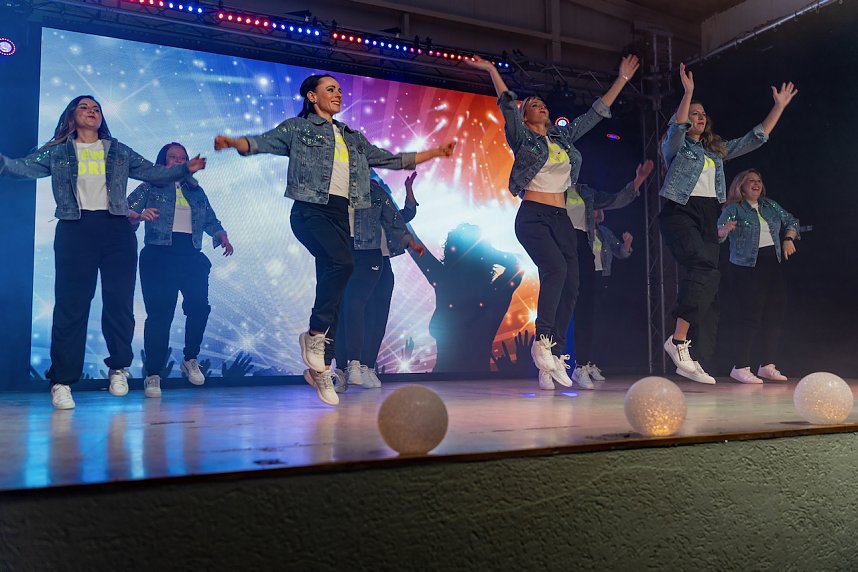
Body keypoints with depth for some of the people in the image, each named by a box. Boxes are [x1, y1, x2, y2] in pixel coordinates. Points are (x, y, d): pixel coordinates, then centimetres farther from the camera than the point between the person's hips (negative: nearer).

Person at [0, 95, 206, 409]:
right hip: (75, 230, -2)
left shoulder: (118, 151, 16)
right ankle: (62, 380, 1)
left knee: (119, 303, 0)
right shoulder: (57, 151, 12)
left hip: (116, 230, 2)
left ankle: (118, 367, 17)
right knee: (71, 306, -4)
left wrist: (184, 168, 5)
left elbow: (152, 173, 16)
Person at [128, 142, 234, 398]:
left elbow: (210, 220, 18)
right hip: (159, 255, -3)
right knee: (160, 313, -8)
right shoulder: (150, 187, 11)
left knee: (199, 306, -13)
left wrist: (222, 236, -2)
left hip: (191, 256, 3)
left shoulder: (196, 192, 22)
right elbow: (126, 209, 2)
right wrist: (139, 215, -20)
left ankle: (190, 360, 9)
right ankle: (153, 375, -1)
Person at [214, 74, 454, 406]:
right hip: (310, 210, -5)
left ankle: (320, 367, 7)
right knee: (341, 263, -30)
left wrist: (434, 153, 26)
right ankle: (315, 334, -13)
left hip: (340, 214, 5)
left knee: (332, 286, 0)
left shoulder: (353, 138, 25)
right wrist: (232, 142, -23)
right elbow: (263, 142, -2)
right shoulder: (298, 128, 10)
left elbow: (390, 160, 27)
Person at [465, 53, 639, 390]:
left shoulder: (564, 137, 21)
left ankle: (555, 358, 1)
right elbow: (507, 105, -5)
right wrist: (492, 70, -13)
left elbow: (597, 112, 25)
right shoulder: (522, 137, 7)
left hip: (561, 219, 6)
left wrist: (622, 79, 26)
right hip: (532, 216, -6)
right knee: (555, 267, -29)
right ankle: (542, 340, -21)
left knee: (570, 286, -4)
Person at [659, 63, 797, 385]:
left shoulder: (717, 150, 24)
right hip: (680, 213, -7)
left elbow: (755, 138, 25)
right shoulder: (675, 146, 6)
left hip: (708, 219, 7)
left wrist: (779, 106, 22)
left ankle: (692, 360, -2)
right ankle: (678, 339, -27)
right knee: (705, 270, -29)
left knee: (704, 285, -2)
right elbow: (677, 127, -16)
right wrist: (688, 93, -27)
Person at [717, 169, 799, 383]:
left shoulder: (770, 205, 14)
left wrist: (788, 239, 6)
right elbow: (717, 233, -17)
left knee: (774, 316, 6)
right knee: (748, 317, -10)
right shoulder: (733, 209, -4)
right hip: (746, 269, -6)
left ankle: (767, 365, 15)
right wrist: (724, 229, -39)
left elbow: (791, 221, 24)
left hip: (773, 265, 7)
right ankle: (740, 367, -4)